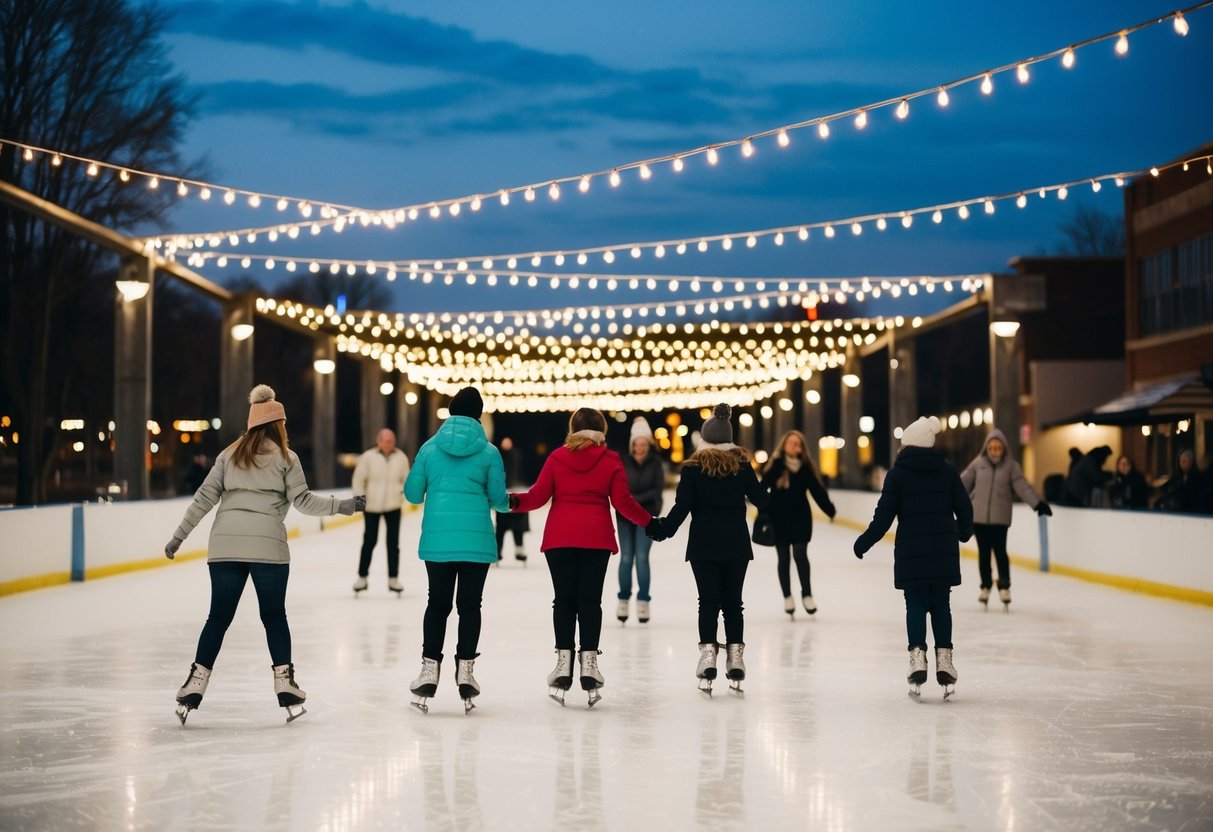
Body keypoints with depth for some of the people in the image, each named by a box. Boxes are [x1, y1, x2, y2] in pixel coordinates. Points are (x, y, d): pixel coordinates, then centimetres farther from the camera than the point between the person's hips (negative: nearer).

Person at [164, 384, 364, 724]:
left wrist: (179, 536, 11)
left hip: (225, 545, 2)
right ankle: (285, 687, 7)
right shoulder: (285, 457, 4)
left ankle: (195, 687, 5)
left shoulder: (229, 455, 12)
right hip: (268, 545, -2)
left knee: (219, 616, 8)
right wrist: (343, 505, 6)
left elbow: (205, 497, 8)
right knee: (274, 615, 9)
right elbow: (303, 501, -2)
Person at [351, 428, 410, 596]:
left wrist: (403, 491, -4)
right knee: (369, 542, 6)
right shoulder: (368, 457, -10)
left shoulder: (401, 457, -2)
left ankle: (393, 579, 14)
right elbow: (359, 478, -3)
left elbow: (406, 478, 10)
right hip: (372, 506, -2)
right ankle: (362, 577, 18)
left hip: (393, 506, 2)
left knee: (393, 543, 5)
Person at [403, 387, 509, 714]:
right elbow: (498, 498, 0)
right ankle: (464, 670, 6)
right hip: (476, 538, -1)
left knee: (437, 603, 10)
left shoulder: (430, 447, 3)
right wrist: (508, 502, 23)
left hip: (437, 537, 1)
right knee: (470, 604, 6)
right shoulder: (488, 452, -1)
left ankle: (430, 671, 6)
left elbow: (412, 493, 7)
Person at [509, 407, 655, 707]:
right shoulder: (610, 461, 1)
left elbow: (538, 496, -3)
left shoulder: (557, 457, 2)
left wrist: (514, 501, 8)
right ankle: (588, 662, -2)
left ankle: (563, 663, 1)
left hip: (560, 537, 0)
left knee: (564, 601, 5)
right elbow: (623, 502, -1)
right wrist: (649, 522, 11)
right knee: (590, 601, 3)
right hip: (597, 539, 0)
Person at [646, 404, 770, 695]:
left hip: (703, 544, -2)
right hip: (736, 543, 2)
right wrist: (776, 493, 23)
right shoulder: (742, 465, 0)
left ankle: (708, 652, -7)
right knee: (733, 601, 8)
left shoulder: (693, 467, -5)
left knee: (708, 600, 2)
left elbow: (682, 506, -9)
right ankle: (735, 657, 7)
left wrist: (662, 528, 0)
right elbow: (760, 499, 4)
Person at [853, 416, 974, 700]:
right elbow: (964, 509, 8)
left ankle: (918, 657, -7)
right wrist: (963, 532, 28)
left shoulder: (898, 473, -4)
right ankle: (944, 661, 6)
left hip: (911, 552, -2)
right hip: (944, 551, 2)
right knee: (940, 606, 9)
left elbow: (884, 516, -7)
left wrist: (864, 542, 4)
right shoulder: (947, 470, 4)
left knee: (916, 606, 3)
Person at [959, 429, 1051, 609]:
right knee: (984, 552, 9)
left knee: (1000, 551, -6)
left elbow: (1023, 486, -7)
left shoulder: (1011, 465, -2)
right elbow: (963, 482, 5)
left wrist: (1037, 504, -17)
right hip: (979, 515, 2)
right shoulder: (978, 463, 1)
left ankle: (1004, 586, 8)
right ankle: (985, 586, 22)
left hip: (1000, 517, -2)